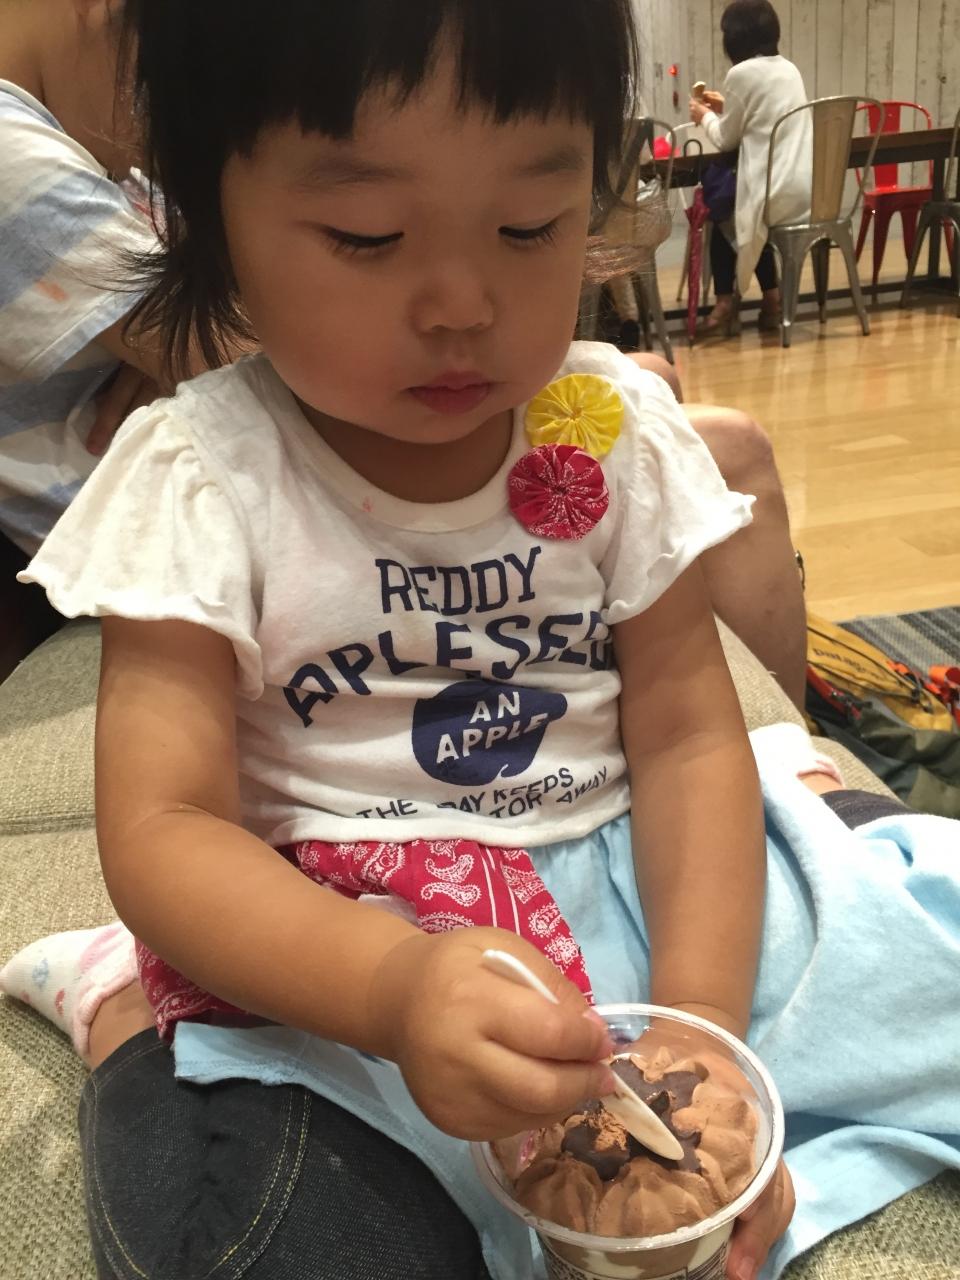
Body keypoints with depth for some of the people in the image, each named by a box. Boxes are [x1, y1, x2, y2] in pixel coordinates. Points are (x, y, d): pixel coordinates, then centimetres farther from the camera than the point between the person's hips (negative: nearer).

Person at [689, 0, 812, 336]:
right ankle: (770, 297, 28)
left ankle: (725, 303, 20)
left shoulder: (742, 73, -9)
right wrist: (725, 108, 31)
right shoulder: (789, 69, 13)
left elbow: (726, 140, 1)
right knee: (737, 210, 31)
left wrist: (705, 117, 20)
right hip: (805, 192, 7)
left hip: (776, 195, -7)